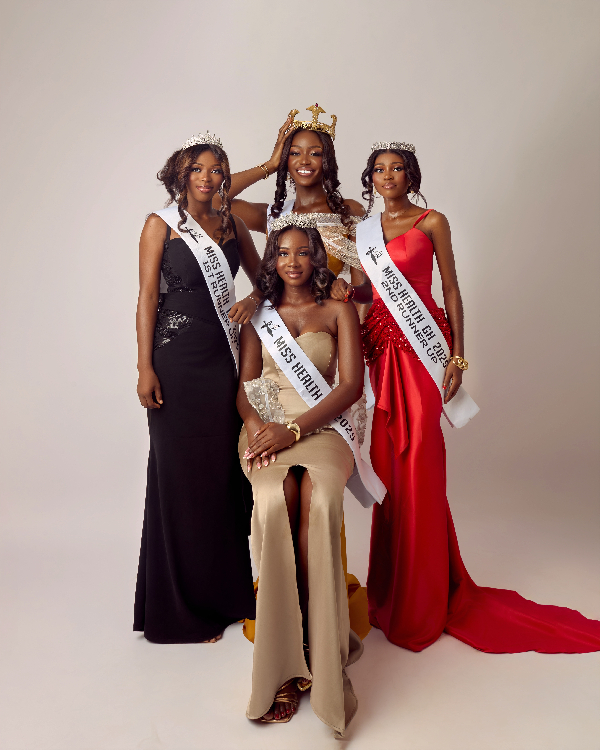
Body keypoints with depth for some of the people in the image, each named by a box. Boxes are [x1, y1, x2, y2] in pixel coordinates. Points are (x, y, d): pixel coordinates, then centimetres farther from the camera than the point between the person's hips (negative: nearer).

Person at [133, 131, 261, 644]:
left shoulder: (232, 223, 14)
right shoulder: (162, 224, 2)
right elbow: (147, 297, -4)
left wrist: (254, 300, -4)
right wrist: (145, 368, -11)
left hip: (224, 354, 4)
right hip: (177, 356, -4)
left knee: (225, 468, 6)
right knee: (180, 471, 1)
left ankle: (224, 590, 23)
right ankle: (181, 605, 17)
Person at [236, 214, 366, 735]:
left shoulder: (339, 310, 12)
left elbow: (351, 385, 0)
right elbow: (245, 385, 12)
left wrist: (294, 428, -14)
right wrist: (255, 423, -12)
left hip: (320, 428, -1)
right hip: (266, 428, 1)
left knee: (316, 498, -35)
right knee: (278, 498, -33)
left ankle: (318, 649, -25)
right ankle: (286, 659, -24)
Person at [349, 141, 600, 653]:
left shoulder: (432, 222, 4)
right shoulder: (363, 229, 16)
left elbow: (451, 289, 1)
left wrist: (457, 355, -7)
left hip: (421, 346, -4)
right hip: (380, 347, 4)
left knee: (418, 461, -5)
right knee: (387, 460, 6)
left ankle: (422, 600, 10)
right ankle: (392, 585, 23)